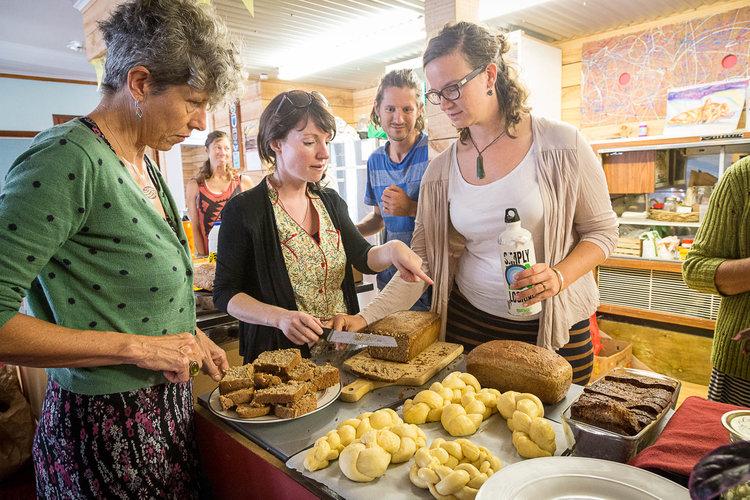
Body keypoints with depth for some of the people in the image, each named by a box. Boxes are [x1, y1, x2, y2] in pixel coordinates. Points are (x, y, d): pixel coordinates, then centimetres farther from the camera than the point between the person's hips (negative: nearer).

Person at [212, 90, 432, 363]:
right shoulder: (244, 210, -13)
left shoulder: (331, 201, 6)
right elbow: (225, 293, -10)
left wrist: (391, 249, -20)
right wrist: (280, 317, -26)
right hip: (280, 353, -5)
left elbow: (364, 258, 2)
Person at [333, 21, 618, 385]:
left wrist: (559, 275, -21)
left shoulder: (561, 145, -10)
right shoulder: (441, 169, -2)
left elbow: (601, 231, -2)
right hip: (468, 321, 2)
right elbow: (422, 261, -3)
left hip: (555, 326, -1)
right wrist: (366, 317, -14)